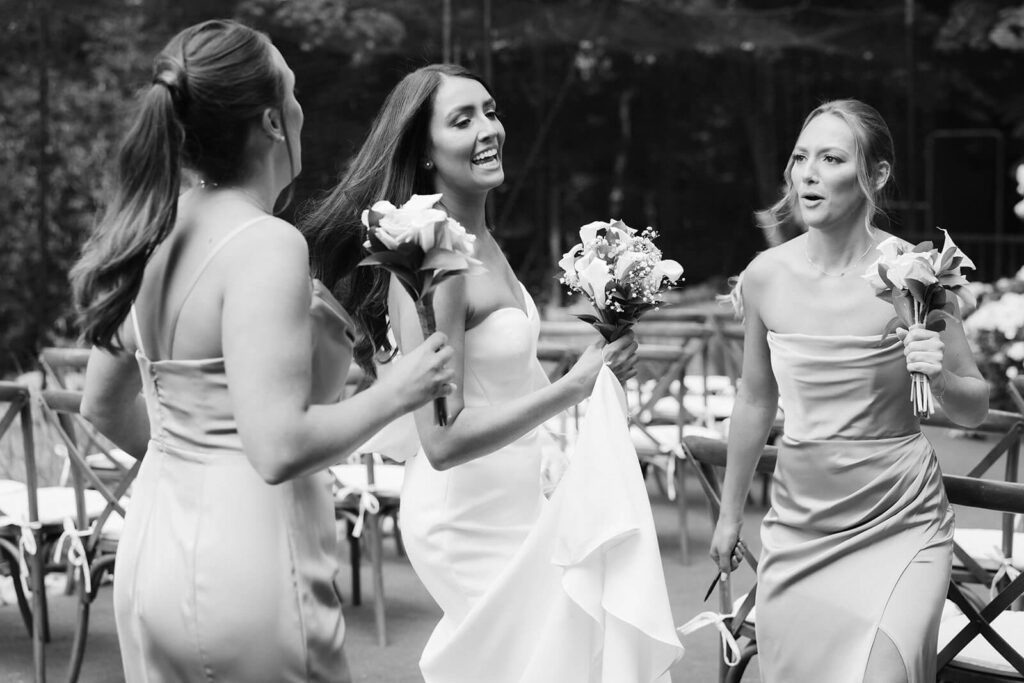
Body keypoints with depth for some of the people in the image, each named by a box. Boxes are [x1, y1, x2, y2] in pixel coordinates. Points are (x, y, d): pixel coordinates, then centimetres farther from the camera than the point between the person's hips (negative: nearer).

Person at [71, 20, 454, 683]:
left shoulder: (159, 232, 5)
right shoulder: (266, 246, -19)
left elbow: (103, 405, 16)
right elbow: (280, 448, -25)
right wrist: (397, 392, -13)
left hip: (152, 553, 8)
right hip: (247, 568, -8)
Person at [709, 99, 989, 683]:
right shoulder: (766, 275, -4)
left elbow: (975, 410, 0)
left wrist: (939, 376, -22)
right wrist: (731, 513, 20)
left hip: (898, 525, -3)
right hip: (798, 524, 3)